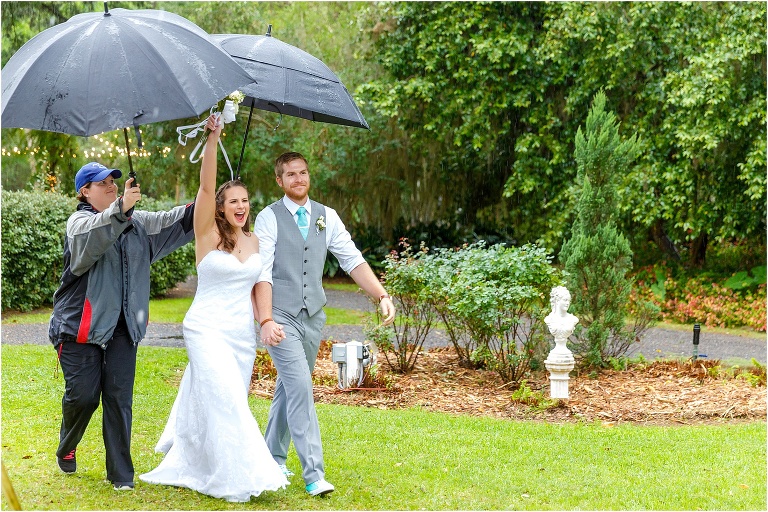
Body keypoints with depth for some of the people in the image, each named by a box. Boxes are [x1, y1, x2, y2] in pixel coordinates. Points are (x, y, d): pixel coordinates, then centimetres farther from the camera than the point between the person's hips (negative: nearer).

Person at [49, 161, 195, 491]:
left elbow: (171, 222, 9)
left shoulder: (137, 222, 14)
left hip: (122, 326, 4)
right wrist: (121, 208, -46)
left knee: (119, 397, -1)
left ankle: (121, 472, 5)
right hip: (82, 324, -4)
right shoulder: (79, 221, -6)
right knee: (83, 395, -4)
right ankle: (66, 450, 26)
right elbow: (95, 233, -29)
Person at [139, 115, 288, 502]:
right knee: (227, 402, -14)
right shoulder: (209, 235, -6)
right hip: (207, 329, -5)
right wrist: (212, 139, -27)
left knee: (210, 406, 10)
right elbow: (205, 186, -18)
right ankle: (238, 479, -11)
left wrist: (261, 322, 12)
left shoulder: (255, 242, 9)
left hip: (243, 334, 5)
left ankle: (186, 470, 25)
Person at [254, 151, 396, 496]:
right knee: (300, 388, -13)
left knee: (289, 388, 15)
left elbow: (353, 260, 4)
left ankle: (274, 457, 30)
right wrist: (266, 320, -24)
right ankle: (313, 473, -13)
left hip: (312, 316, 5)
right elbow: (262, 273, -13)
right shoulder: (269, 218, -6)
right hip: (281, 317, -5)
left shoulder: (327, 217, 7)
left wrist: (382, 296, -8)